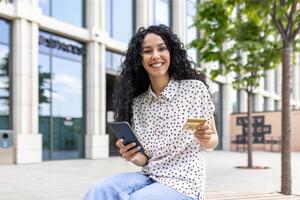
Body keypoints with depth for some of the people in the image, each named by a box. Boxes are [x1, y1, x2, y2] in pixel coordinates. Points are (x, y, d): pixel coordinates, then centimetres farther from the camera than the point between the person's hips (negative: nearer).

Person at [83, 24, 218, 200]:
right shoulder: (137, 103, 6)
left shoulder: (196, 88, -3)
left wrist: (205, 139, -17)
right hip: (149, 178, 3)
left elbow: (212, 140, 6)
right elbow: (145, 159, 8)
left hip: (183, 182, -3)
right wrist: (132, 156, -15)